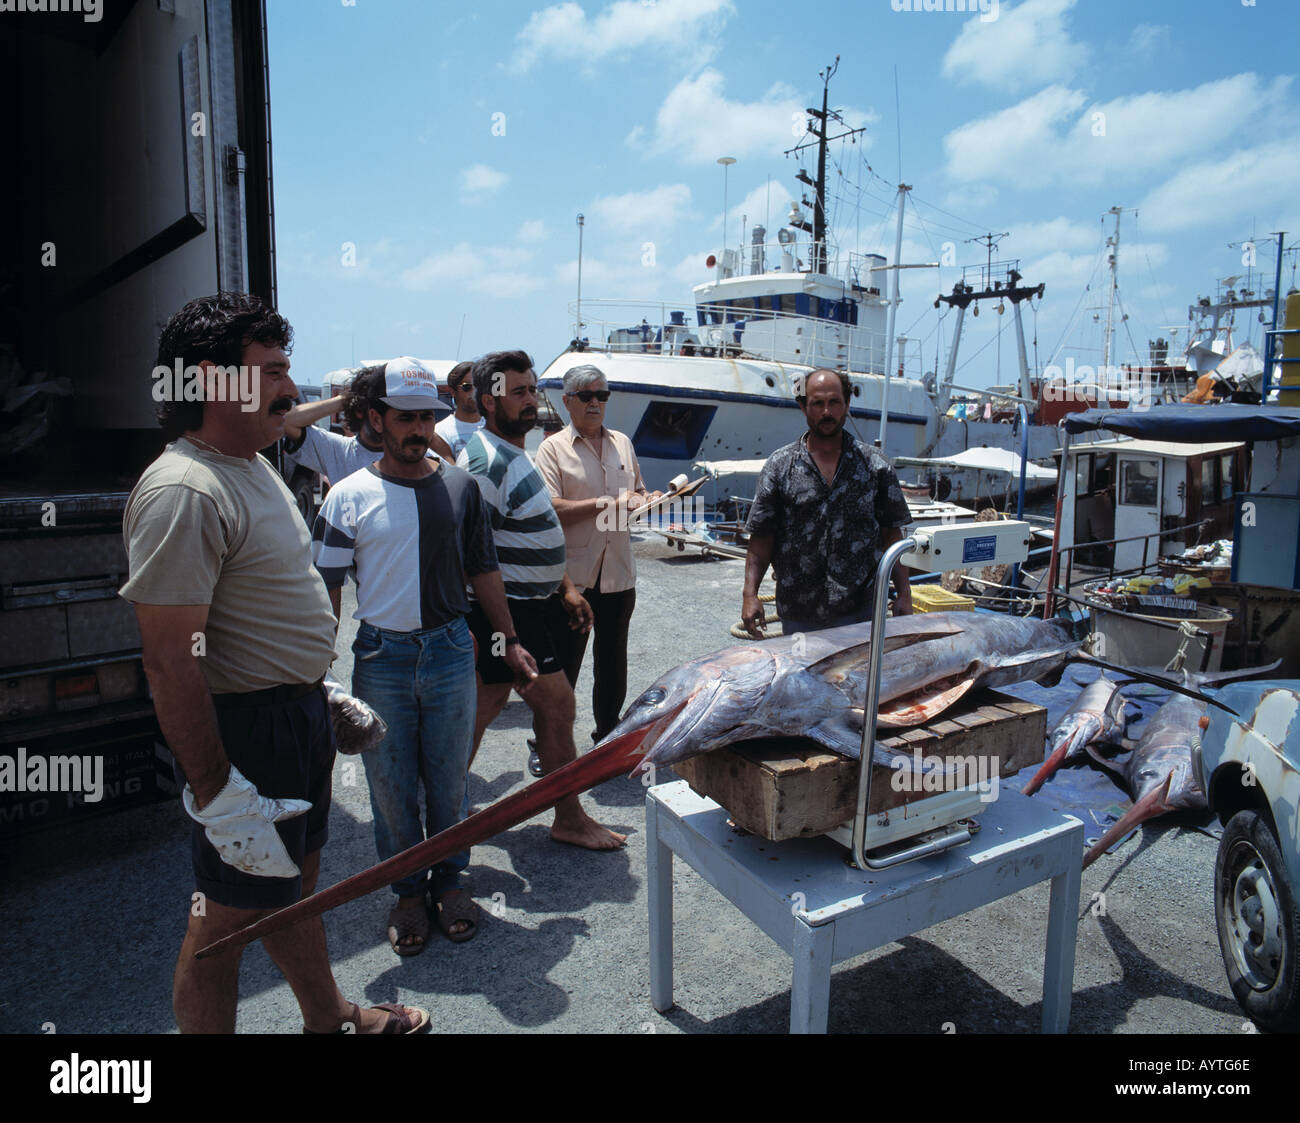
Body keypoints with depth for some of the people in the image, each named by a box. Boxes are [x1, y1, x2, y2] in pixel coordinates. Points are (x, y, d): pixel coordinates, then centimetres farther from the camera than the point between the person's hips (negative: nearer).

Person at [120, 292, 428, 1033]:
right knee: (228, 916, 8)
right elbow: (171, 660, -26)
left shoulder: (252, 464, 10)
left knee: (297, 879, 24)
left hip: (298, 714, 10)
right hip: (246, 729, -10)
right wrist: (218, 794, -26)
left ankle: (330, 1019, 44)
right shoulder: (183, 492, -23)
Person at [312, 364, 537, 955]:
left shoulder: (459, 486, 3)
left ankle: (449, 880, 33)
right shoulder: (349, 496, -4)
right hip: (381, 657, -1)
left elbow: (483, 570, 11)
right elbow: (325, 587, -2)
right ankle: (408, 890, 30)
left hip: (450, 650, 2)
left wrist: (510, 641, 12)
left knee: (449, 777, 12)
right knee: (391, 785, 10)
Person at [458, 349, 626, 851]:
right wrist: (482, 625, -23)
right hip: (506, 609, -10)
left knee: (486, 704, 15)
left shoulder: (512, 454, 14)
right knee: (557, 704, 0)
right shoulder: (487, 462, -19)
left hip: (529, 600, 10)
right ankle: (570, 819, 15)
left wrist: (564, 587, 19)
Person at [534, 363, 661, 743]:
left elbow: (637, 491, 25)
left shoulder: (622, 443, 14)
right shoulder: (553, 448, -4)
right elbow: (551, 509, -16)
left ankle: (609, 735, 32)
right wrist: (609, 504, -20)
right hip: (572, 576, -5)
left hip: (618, 573, 5)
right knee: (562, 666, 2)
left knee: (613, 661, 16)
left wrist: (646, 498, 1)